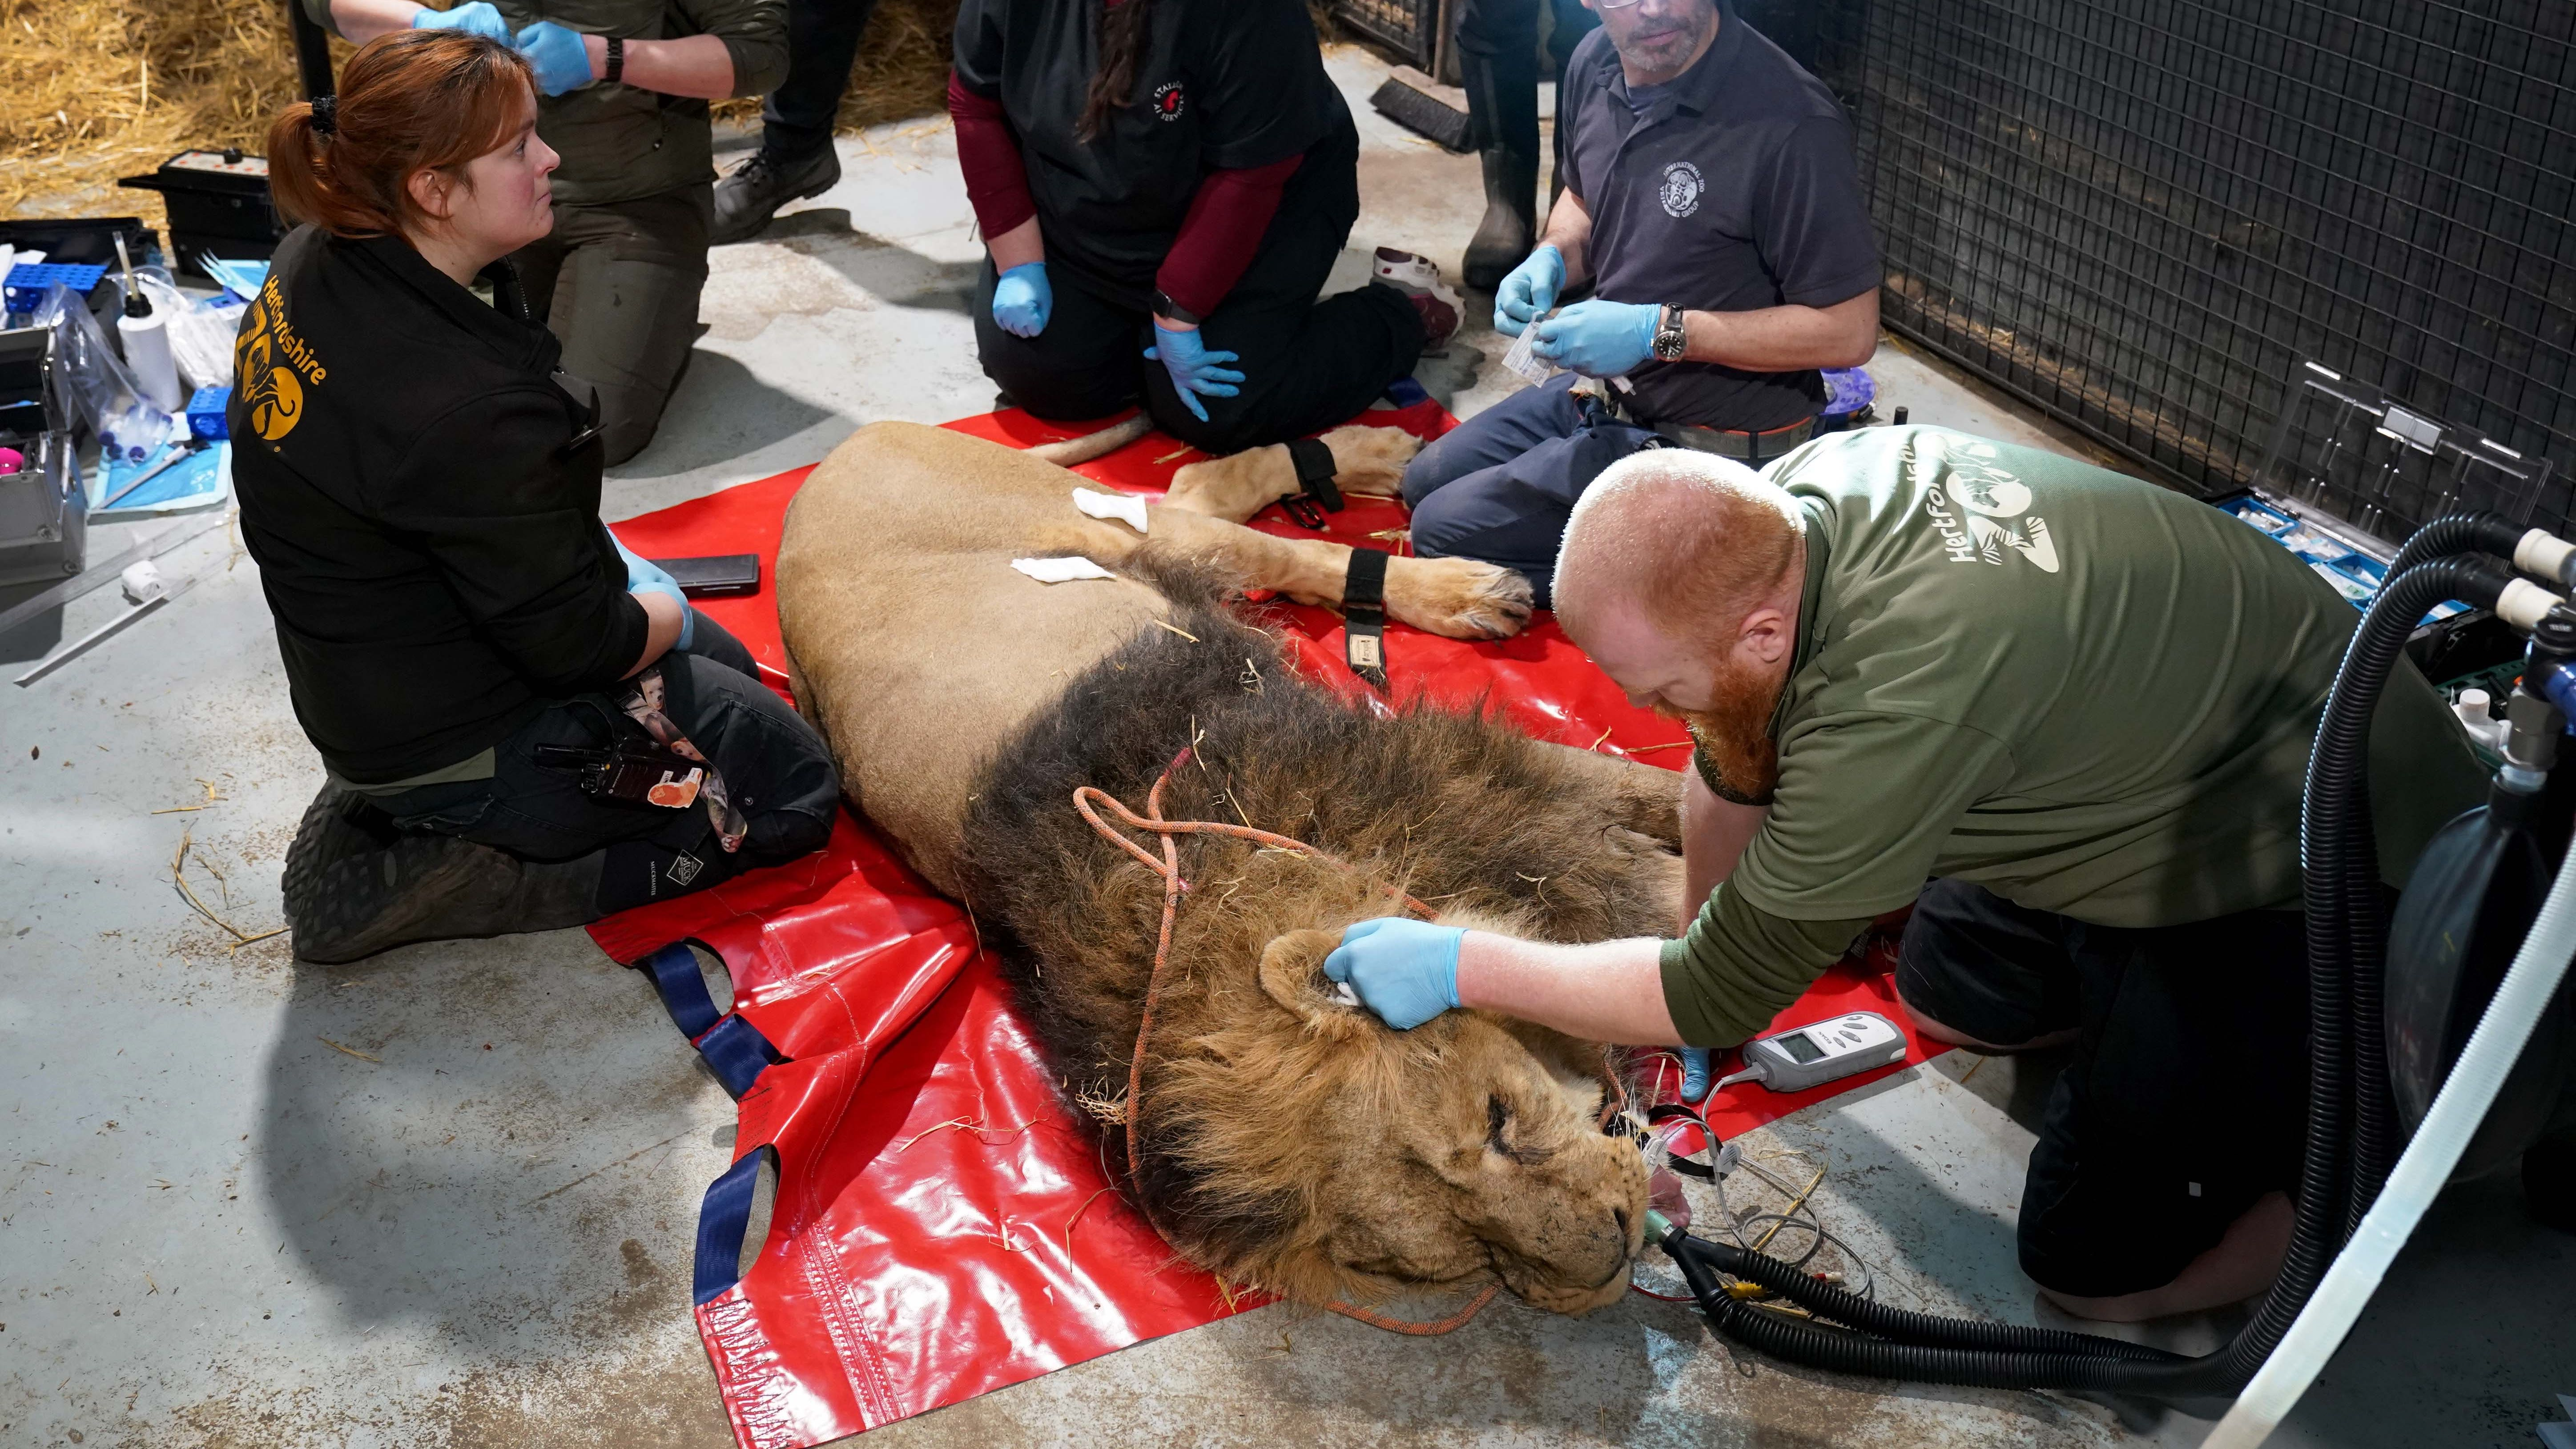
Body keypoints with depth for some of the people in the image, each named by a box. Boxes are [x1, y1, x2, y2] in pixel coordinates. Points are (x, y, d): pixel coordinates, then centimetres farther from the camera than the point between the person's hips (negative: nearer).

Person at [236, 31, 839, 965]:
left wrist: (611, 565, 6)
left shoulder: (314, 266, -6)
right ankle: (414, 883, -2)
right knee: (792, 791, 5)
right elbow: (580, 641, -24)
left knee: (726, 667, 27)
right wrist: (666, 615, -3)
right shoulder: (465, 405, -36)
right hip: (460, 740, -9)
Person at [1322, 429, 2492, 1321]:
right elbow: (1731, 773, 3)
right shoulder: (1777, 505, -15)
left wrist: (1461, 967, -17)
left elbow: (1723, 994, -24)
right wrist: (1709, 968, 13)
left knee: (2097, 1266, -4)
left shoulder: (1900, 692, -39)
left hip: (2327, 883, -8)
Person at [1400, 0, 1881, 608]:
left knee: (1444, 529, -11)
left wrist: (1658, 331, -26)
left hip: (1708, 442, -8)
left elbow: (1850, 332, -24)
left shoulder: (1792, 124, -28)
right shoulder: (1595, 65, -4)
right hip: (1609, 388, 9)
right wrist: (1552, 260, -6)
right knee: (1426, 481, 17)